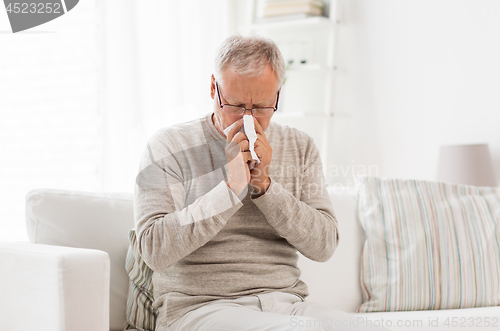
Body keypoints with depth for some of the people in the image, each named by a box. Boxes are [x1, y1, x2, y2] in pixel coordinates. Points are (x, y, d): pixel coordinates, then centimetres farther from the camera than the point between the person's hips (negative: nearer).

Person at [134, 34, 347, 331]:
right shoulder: (169, 147, 0)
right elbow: (155, 250, -12)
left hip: (287, 303, 5)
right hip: (199, 307, -4)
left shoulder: (300, 148, 11)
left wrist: (264, 185, -10)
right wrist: (230, 187, -16)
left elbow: (324, 246, 2)